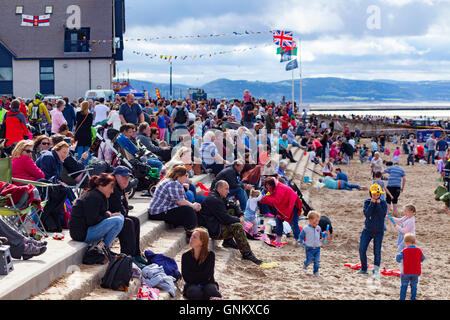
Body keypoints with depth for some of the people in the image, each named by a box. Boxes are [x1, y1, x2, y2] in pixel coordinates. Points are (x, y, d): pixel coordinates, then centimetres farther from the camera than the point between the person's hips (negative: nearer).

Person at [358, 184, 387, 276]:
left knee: (377, 251, 1)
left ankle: (376, 270, 18)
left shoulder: (383, 203, -5)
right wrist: (372, 203, -19)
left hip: (379, 231, -1)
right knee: (362, 249, -5)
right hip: (368, 230, 1)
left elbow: (383, 215, -17)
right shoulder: (367, 202, -1)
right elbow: (366, 214, -15)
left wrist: (378, 204, -18)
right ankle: (364, 269, 11)